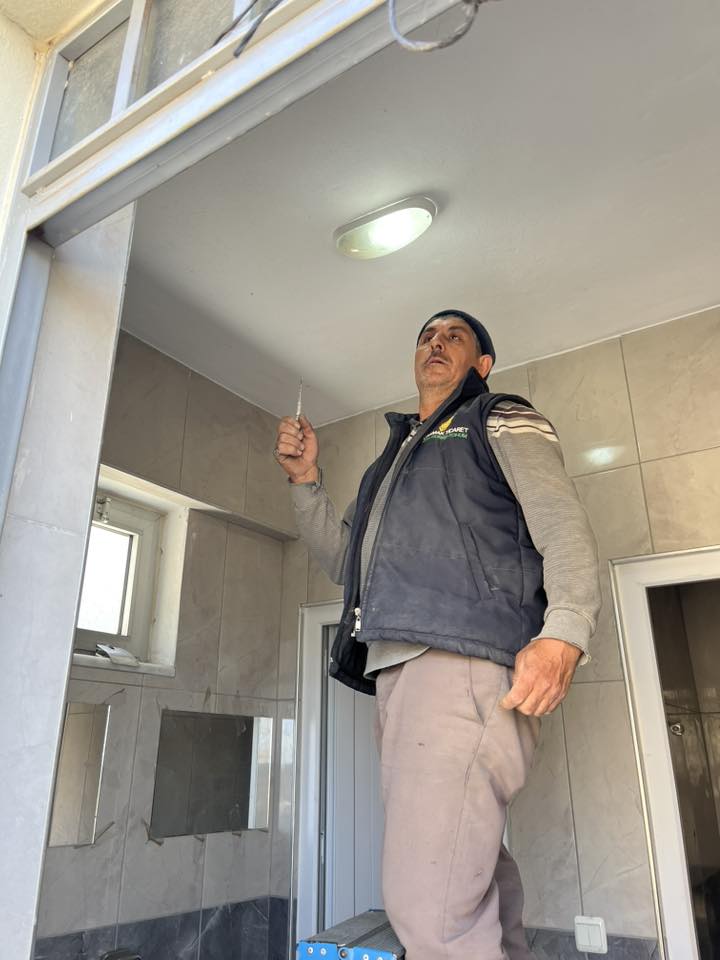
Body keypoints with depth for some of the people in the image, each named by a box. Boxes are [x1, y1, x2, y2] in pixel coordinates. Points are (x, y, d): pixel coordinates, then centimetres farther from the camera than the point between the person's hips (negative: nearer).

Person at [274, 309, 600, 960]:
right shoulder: (396, 456, 31)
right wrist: (306, 481, 18)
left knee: (428, 906, -17)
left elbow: (565, 527, -5)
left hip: (465, 661, -8)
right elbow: (344, 562, 30)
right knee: (476, 881, 13)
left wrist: (564, 634, -22)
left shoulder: (502, 420, 11)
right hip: (397, 671, 8)